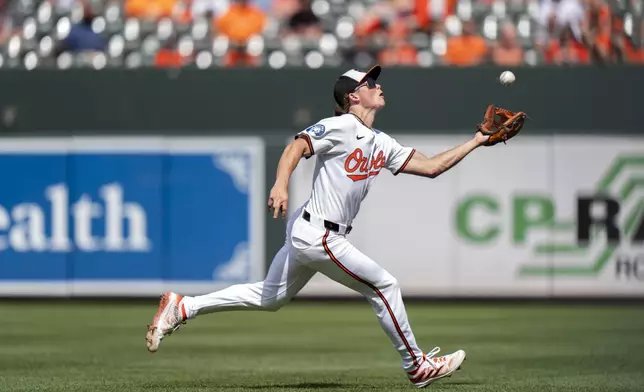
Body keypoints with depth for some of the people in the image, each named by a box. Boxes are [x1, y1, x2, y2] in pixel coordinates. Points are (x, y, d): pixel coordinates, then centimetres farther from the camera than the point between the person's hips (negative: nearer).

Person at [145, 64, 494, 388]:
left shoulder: (382, 144, 14)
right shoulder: (340, 127, -11)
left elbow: (431, 166, 14)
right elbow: (295, 148, -22)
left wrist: (476, 142, 11)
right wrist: (281, 184, -38)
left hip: (308, 235, 10)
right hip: (317, 235, -10)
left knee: (270, 297, 15)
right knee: (384, 286, -1)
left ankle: (182, 307, 16)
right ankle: (417, 367, 13)